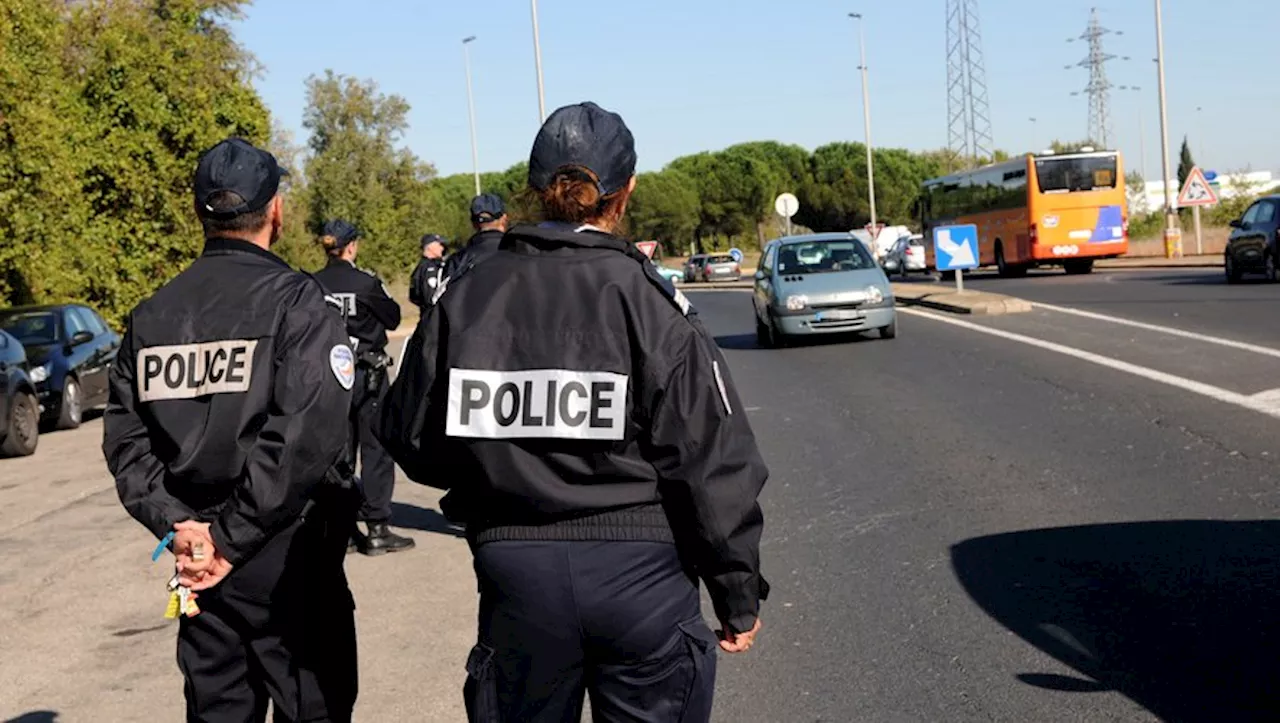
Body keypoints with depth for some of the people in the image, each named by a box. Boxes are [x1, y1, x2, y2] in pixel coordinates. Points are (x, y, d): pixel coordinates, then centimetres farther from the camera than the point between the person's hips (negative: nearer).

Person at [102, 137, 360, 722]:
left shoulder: (152, 316, 6)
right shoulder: (295, 302, -11)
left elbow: (125, 439, 1)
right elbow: (308, 436, -21)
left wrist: (174, 522, -6)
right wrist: (233, 538, -17)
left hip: (199, 551, 6)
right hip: (287, 560, -5)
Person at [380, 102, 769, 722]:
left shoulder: (464, 298, 0)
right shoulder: (648, 301, -10)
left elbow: (410, 439, 6)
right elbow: (711, 464, -9)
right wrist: (740, 595, 1)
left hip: (514, 571, 3)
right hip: (640, 575, -3)